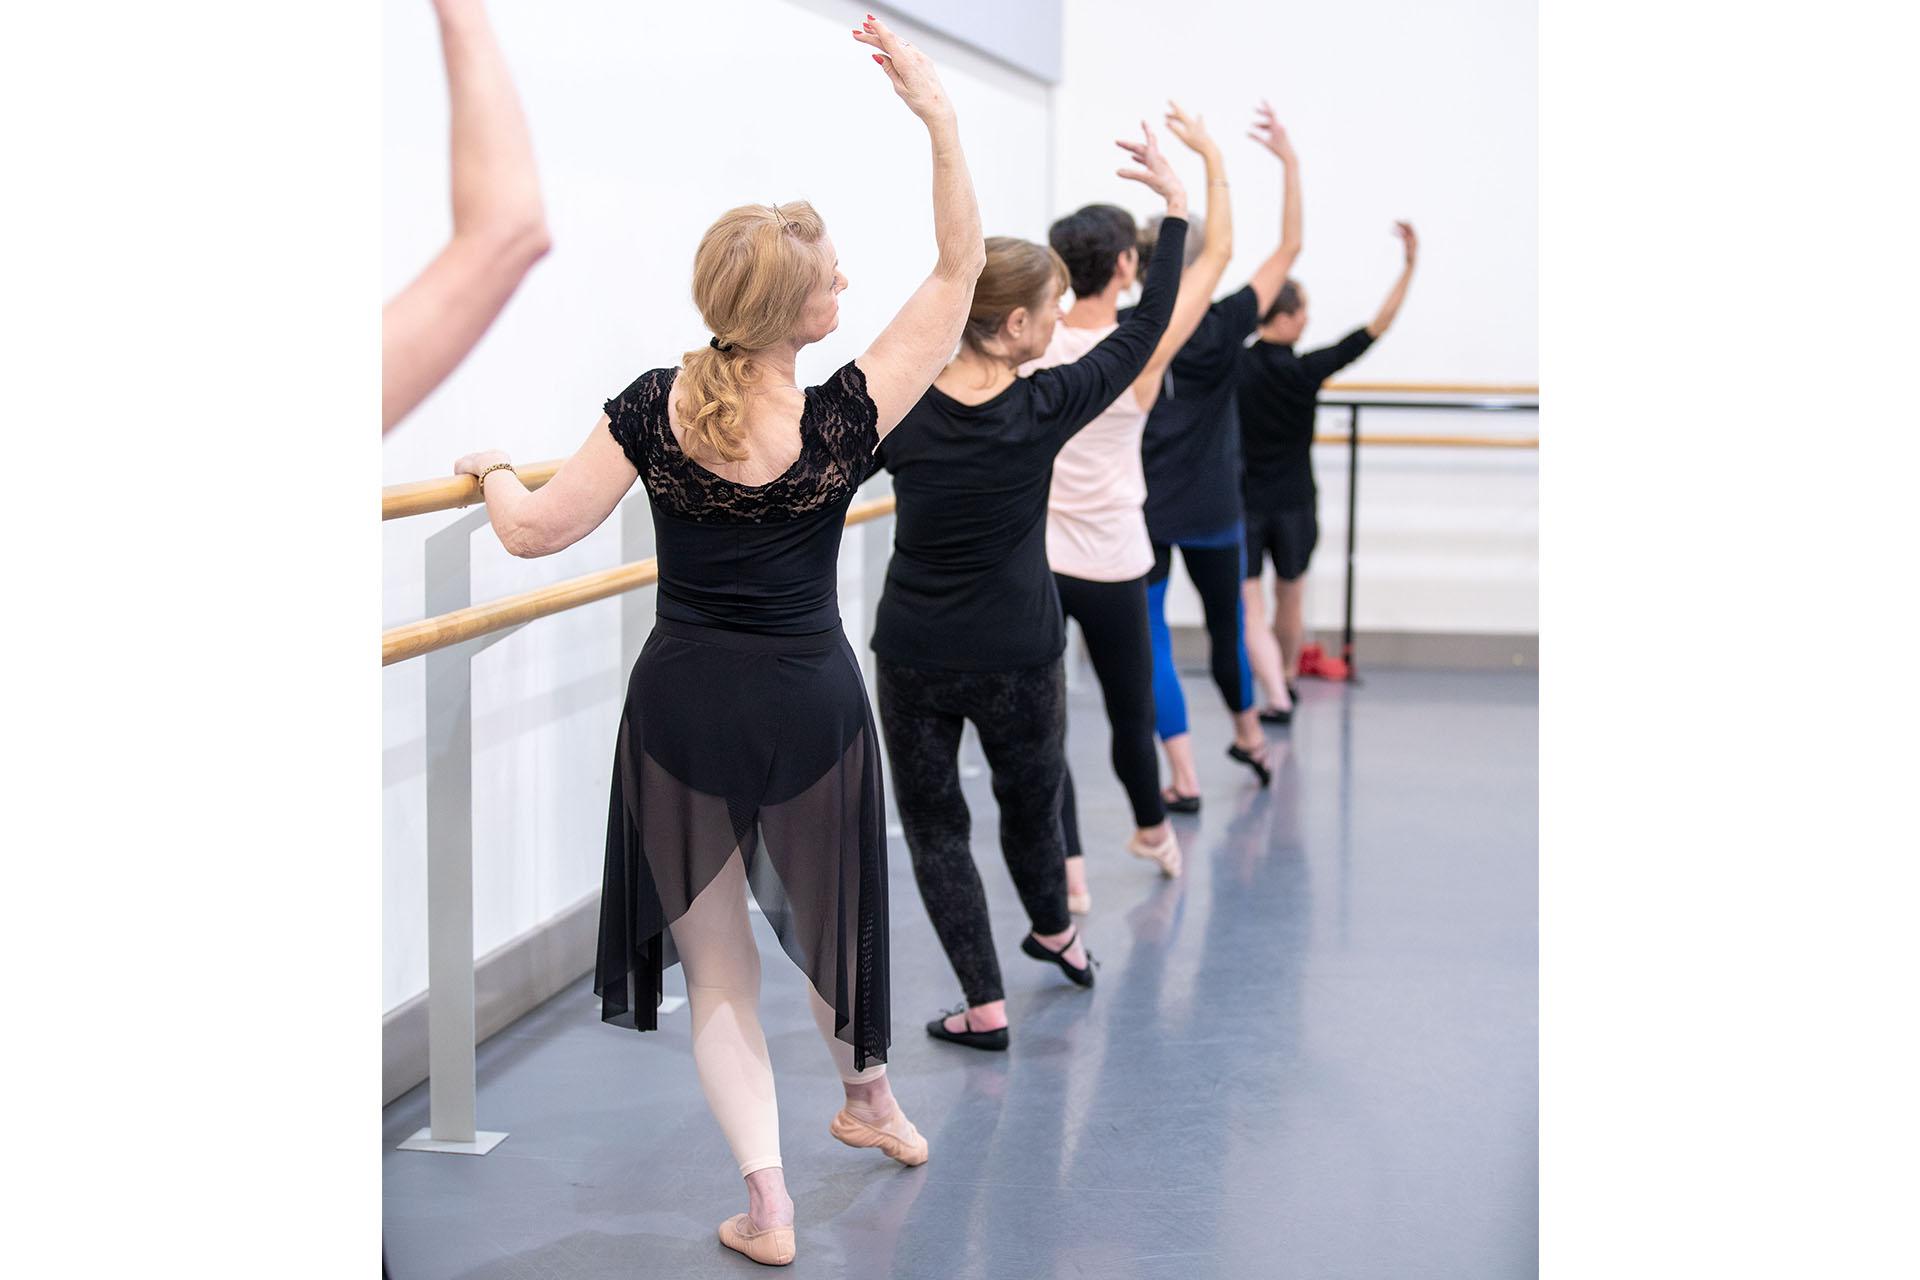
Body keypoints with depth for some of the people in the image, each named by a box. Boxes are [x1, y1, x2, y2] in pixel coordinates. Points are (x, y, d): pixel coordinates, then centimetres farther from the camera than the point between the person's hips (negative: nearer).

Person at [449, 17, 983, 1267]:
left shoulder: (654, 408, -10)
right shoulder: (844, 419, -14)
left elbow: (537, 530, -2)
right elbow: (961, 267, -9)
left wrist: (495, 471, 19)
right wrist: (940, 114, -12)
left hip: (683, 711, 1)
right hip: (810, 706, -1)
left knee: (715, 960, 12)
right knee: (822, 905, 25)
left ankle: (767, 1203, 10)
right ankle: (870, 1094, 49)